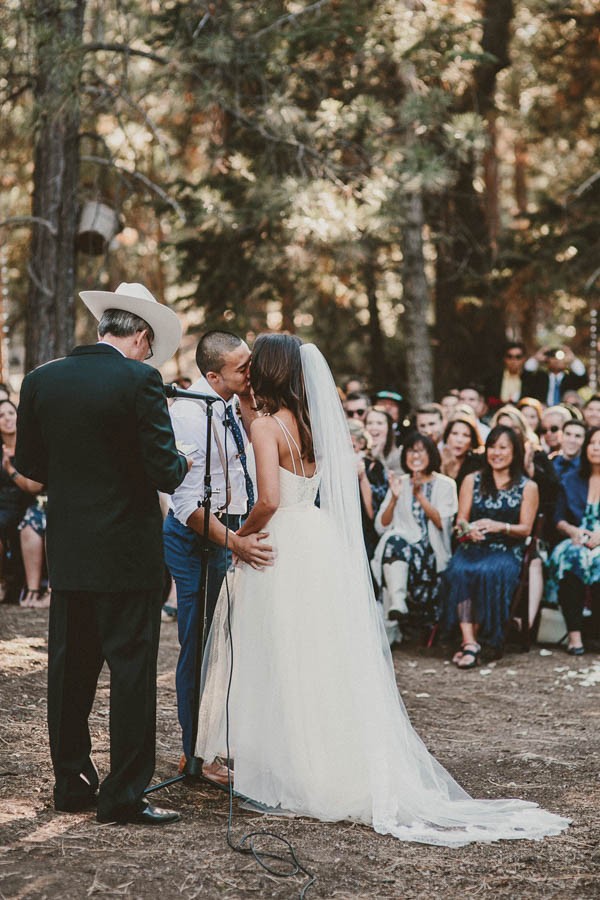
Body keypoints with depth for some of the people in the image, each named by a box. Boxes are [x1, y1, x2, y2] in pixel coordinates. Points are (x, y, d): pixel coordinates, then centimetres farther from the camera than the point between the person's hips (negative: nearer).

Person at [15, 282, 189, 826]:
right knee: (132, 672, 2)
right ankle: (125, 795, 6)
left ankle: (72, 784, 22)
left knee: (70, 671, 14)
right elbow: (163, 471, -15)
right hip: (129, 552, -5)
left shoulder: (41, 380, 3)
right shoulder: (140, 380, -13)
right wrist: (181, 464, 6)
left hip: (68, 554, 5)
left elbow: (28, 464, 10)